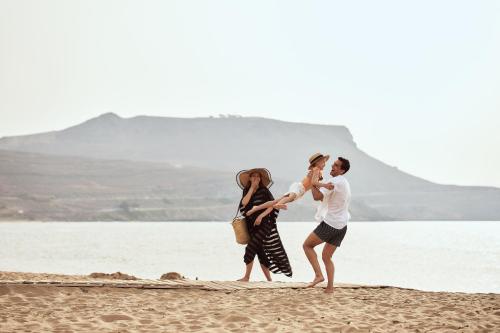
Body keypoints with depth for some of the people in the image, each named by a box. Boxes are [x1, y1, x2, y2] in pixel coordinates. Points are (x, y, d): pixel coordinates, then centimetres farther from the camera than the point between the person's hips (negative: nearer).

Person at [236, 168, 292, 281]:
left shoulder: (264, 191, -2)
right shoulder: (246, 191, 8)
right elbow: (243, 204, -10)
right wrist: (251, 188, -9)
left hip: (264, 225, -5)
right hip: (252, 226, 5)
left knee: (250, 249, -14)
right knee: (261, 253, 6)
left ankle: (246, 277, -8)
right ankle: (269, 279, 12)